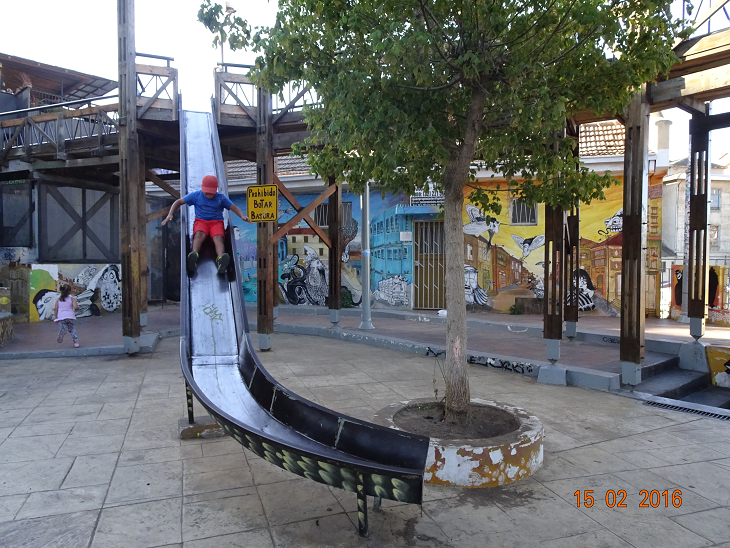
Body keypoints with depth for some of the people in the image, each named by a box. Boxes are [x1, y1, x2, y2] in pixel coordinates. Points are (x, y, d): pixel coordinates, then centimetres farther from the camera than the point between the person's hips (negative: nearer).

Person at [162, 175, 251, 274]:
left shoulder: (221, 198, 8)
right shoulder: (196, 195, 9)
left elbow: (235, 208, 4)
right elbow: (178, 202, 12)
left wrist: (243, 216, -18)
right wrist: (170, 214, -4)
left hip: (216, 222, 0)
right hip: (201, 221, 0)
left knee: (218, 237, -34)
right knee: (199, 234, -36)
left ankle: (221, 260, -64)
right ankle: (194, 257, -64)